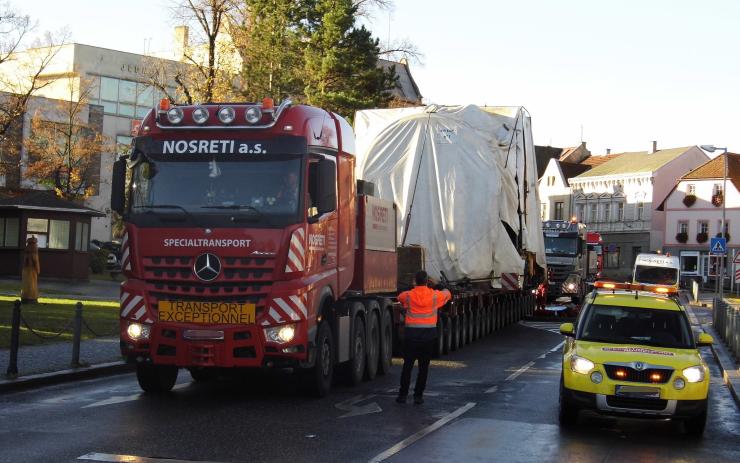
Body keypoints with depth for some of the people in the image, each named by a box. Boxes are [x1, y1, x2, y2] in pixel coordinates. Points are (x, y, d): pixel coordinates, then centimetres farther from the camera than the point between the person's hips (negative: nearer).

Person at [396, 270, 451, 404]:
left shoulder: (408, 295, -3)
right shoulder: (435, 295, -1)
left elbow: (400, 297, 21)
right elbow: (447, 294, 19)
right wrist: (445, 290, 42)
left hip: (412, 334, 0)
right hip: (429, 334, 0)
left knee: (407, 365, 7)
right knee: (424, 367, 8)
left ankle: (403, 395, 7)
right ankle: (418, 396, 8)